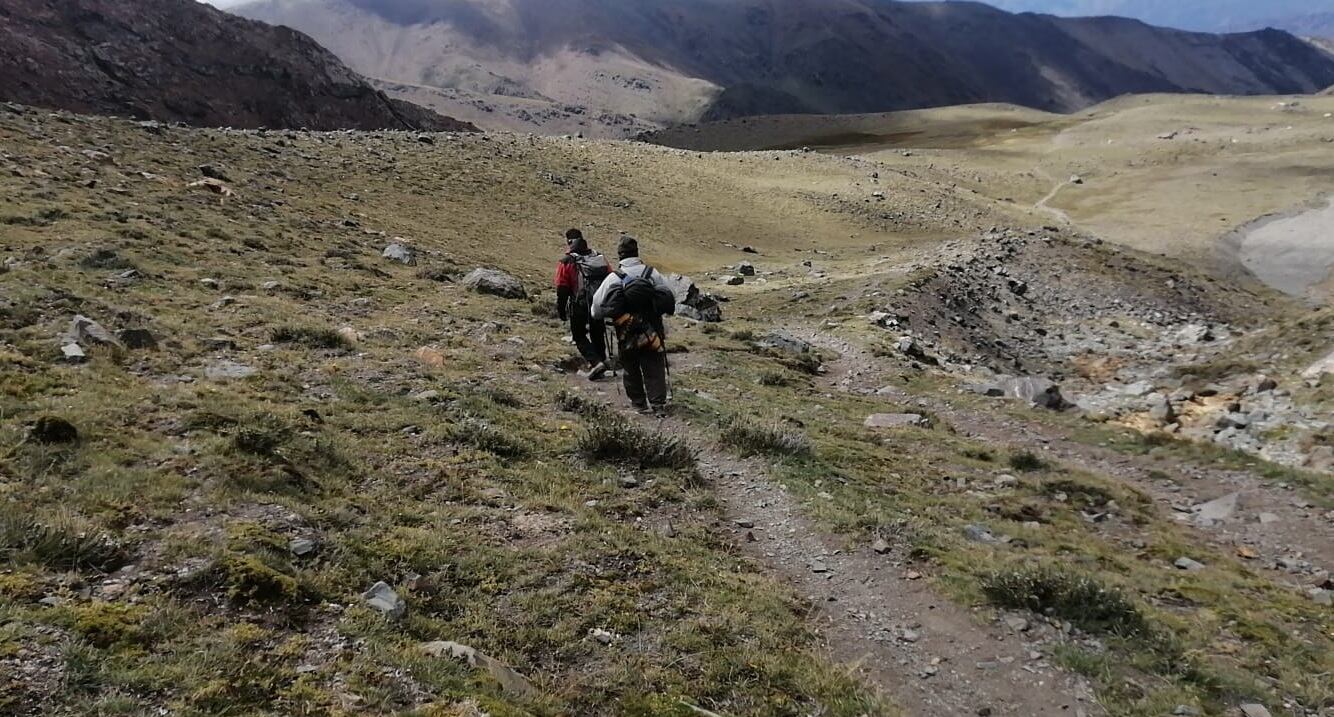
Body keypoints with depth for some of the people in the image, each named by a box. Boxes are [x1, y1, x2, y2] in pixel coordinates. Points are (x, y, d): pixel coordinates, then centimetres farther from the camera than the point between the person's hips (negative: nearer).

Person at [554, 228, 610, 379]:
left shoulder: (566, 262, -6)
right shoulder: (600, 257, 8)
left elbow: (562, 289, -8)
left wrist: (561, 310, 1)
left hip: (579, 306, -4)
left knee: (579, 336, 9)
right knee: (597, 335, 19)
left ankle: (595, 362, -9)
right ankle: (601, 362, 24)